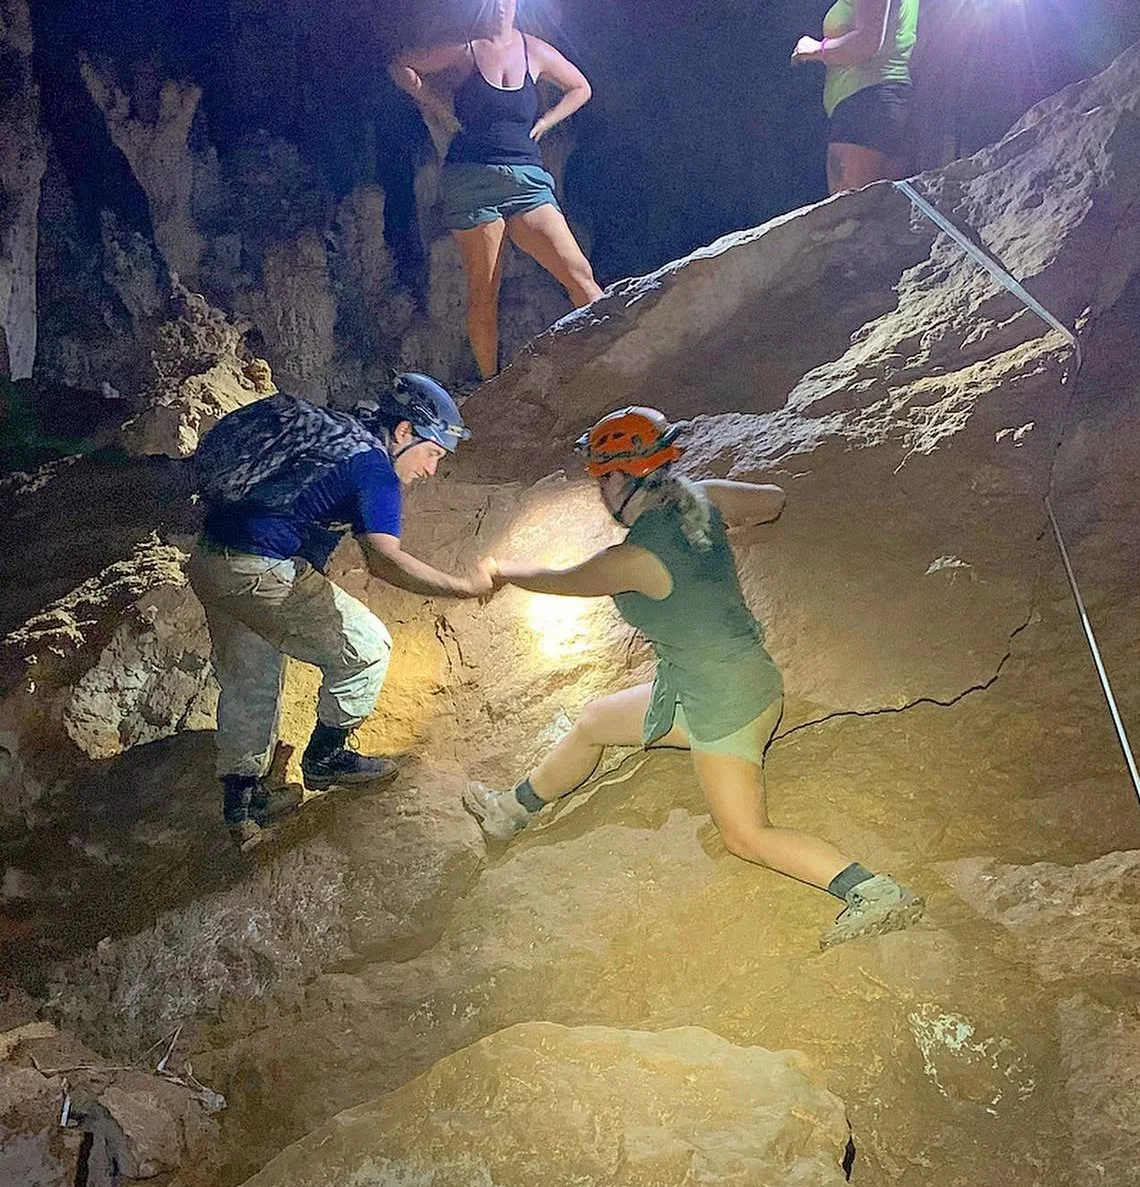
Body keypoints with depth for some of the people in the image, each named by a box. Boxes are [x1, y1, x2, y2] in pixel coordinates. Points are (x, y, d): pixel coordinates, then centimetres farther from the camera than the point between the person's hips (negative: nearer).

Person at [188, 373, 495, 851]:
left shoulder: (331, 433, 18)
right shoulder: (372, 466, -9)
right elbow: (385, 561, -20)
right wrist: (466, 587, -15)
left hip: (208, 562, 9)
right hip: (261, 573, -9)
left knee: (247, 686, 22)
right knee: (366, 647, 6)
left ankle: (242, 806, 28)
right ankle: (326, 758, 20)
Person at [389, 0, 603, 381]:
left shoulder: (534, 52, 12)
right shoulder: (465, 51, 6)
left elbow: (580, 88, 26)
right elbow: (401, 68, 14)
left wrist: (543, 123, 12)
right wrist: (442, 110, 5)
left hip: (526, 179, 2)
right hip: (472, 178, -2)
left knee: (579, 274, -13)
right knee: (482, 291, -3)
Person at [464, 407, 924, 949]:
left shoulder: (635, 559, -26)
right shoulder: (702, 498, -5)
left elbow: (560, 581, -6)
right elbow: (773, 499, 14)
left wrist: (504, 571, 15)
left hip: (722, 707, -10)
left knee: (747, 836, 1)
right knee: (592, 721, 22)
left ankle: (877, 893, 2)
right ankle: (515, 808, 36)